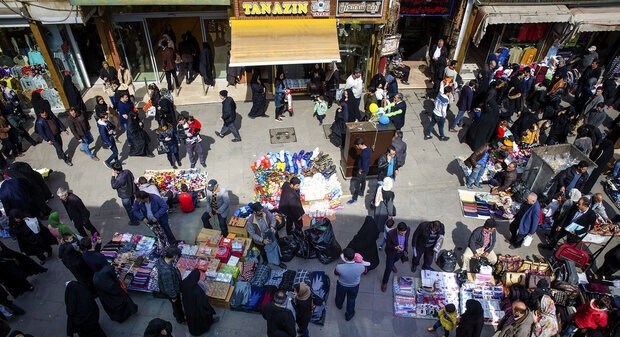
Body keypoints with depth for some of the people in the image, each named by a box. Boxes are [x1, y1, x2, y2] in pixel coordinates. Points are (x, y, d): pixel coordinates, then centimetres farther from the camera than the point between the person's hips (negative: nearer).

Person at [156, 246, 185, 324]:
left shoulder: (162, 259, -22)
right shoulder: (166, 271, -47)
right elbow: (169, 286, -32)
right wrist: (173, 296, -14)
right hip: (171, 291, -7)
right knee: (177, 304, 22)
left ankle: (176, 314, 61)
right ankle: (180, 319, 50)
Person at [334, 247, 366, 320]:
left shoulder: (339, 268, -40)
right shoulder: (361, 267, -36)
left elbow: (335, 273, -15)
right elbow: (364, 271, -10)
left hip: (342, 286, -1)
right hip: (354, 286, 1)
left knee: (340, 296, 34)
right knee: (351, 300, 30)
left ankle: (339, 305, 66)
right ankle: (349, 315, 53)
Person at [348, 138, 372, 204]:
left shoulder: (364, 153, -35)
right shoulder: (367, 148, -6)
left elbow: (364, 165, -28)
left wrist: (360, 170, -14)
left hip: (362, 171, -10)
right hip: (366, 169, 10)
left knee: (357, 184, 3)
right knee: (363, 181, 27)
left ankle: (354, 198, 16)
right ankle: (361, 193, 47)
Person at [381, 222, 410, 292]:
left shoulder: (408, 229, -27)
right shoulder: (390, 233, -39)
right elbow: (388, 245, -21)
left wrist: (405, 249, 7)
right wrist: (395, 247, -39)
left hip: (401, 252, 4)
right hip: (391, 252, -4)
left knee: (395, 259, 35)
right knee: (388, 269, 7)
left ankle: (392, 264, 71)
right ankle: (384, 282, 34)